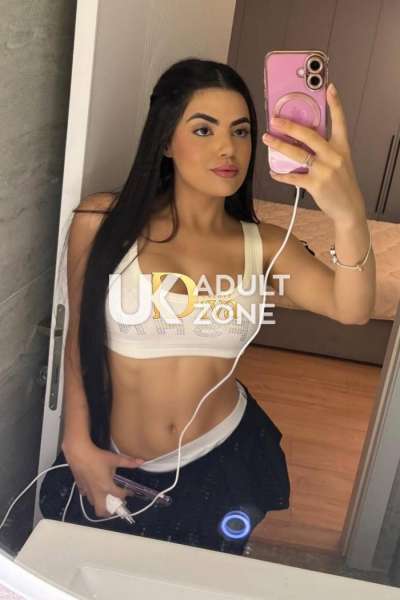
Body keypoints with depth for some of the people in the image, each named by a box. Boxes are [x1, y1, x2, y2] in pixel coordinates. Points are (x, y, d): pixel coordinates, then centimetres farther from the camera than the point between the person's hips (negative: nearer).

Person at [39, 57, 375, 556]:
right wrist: (78, 444, -5)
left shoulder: (265, 245, -8)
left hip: (222, 461, 2)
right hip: (113, 466, -1)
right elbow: (80, 337, -1)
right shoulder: (102, 222, -12)